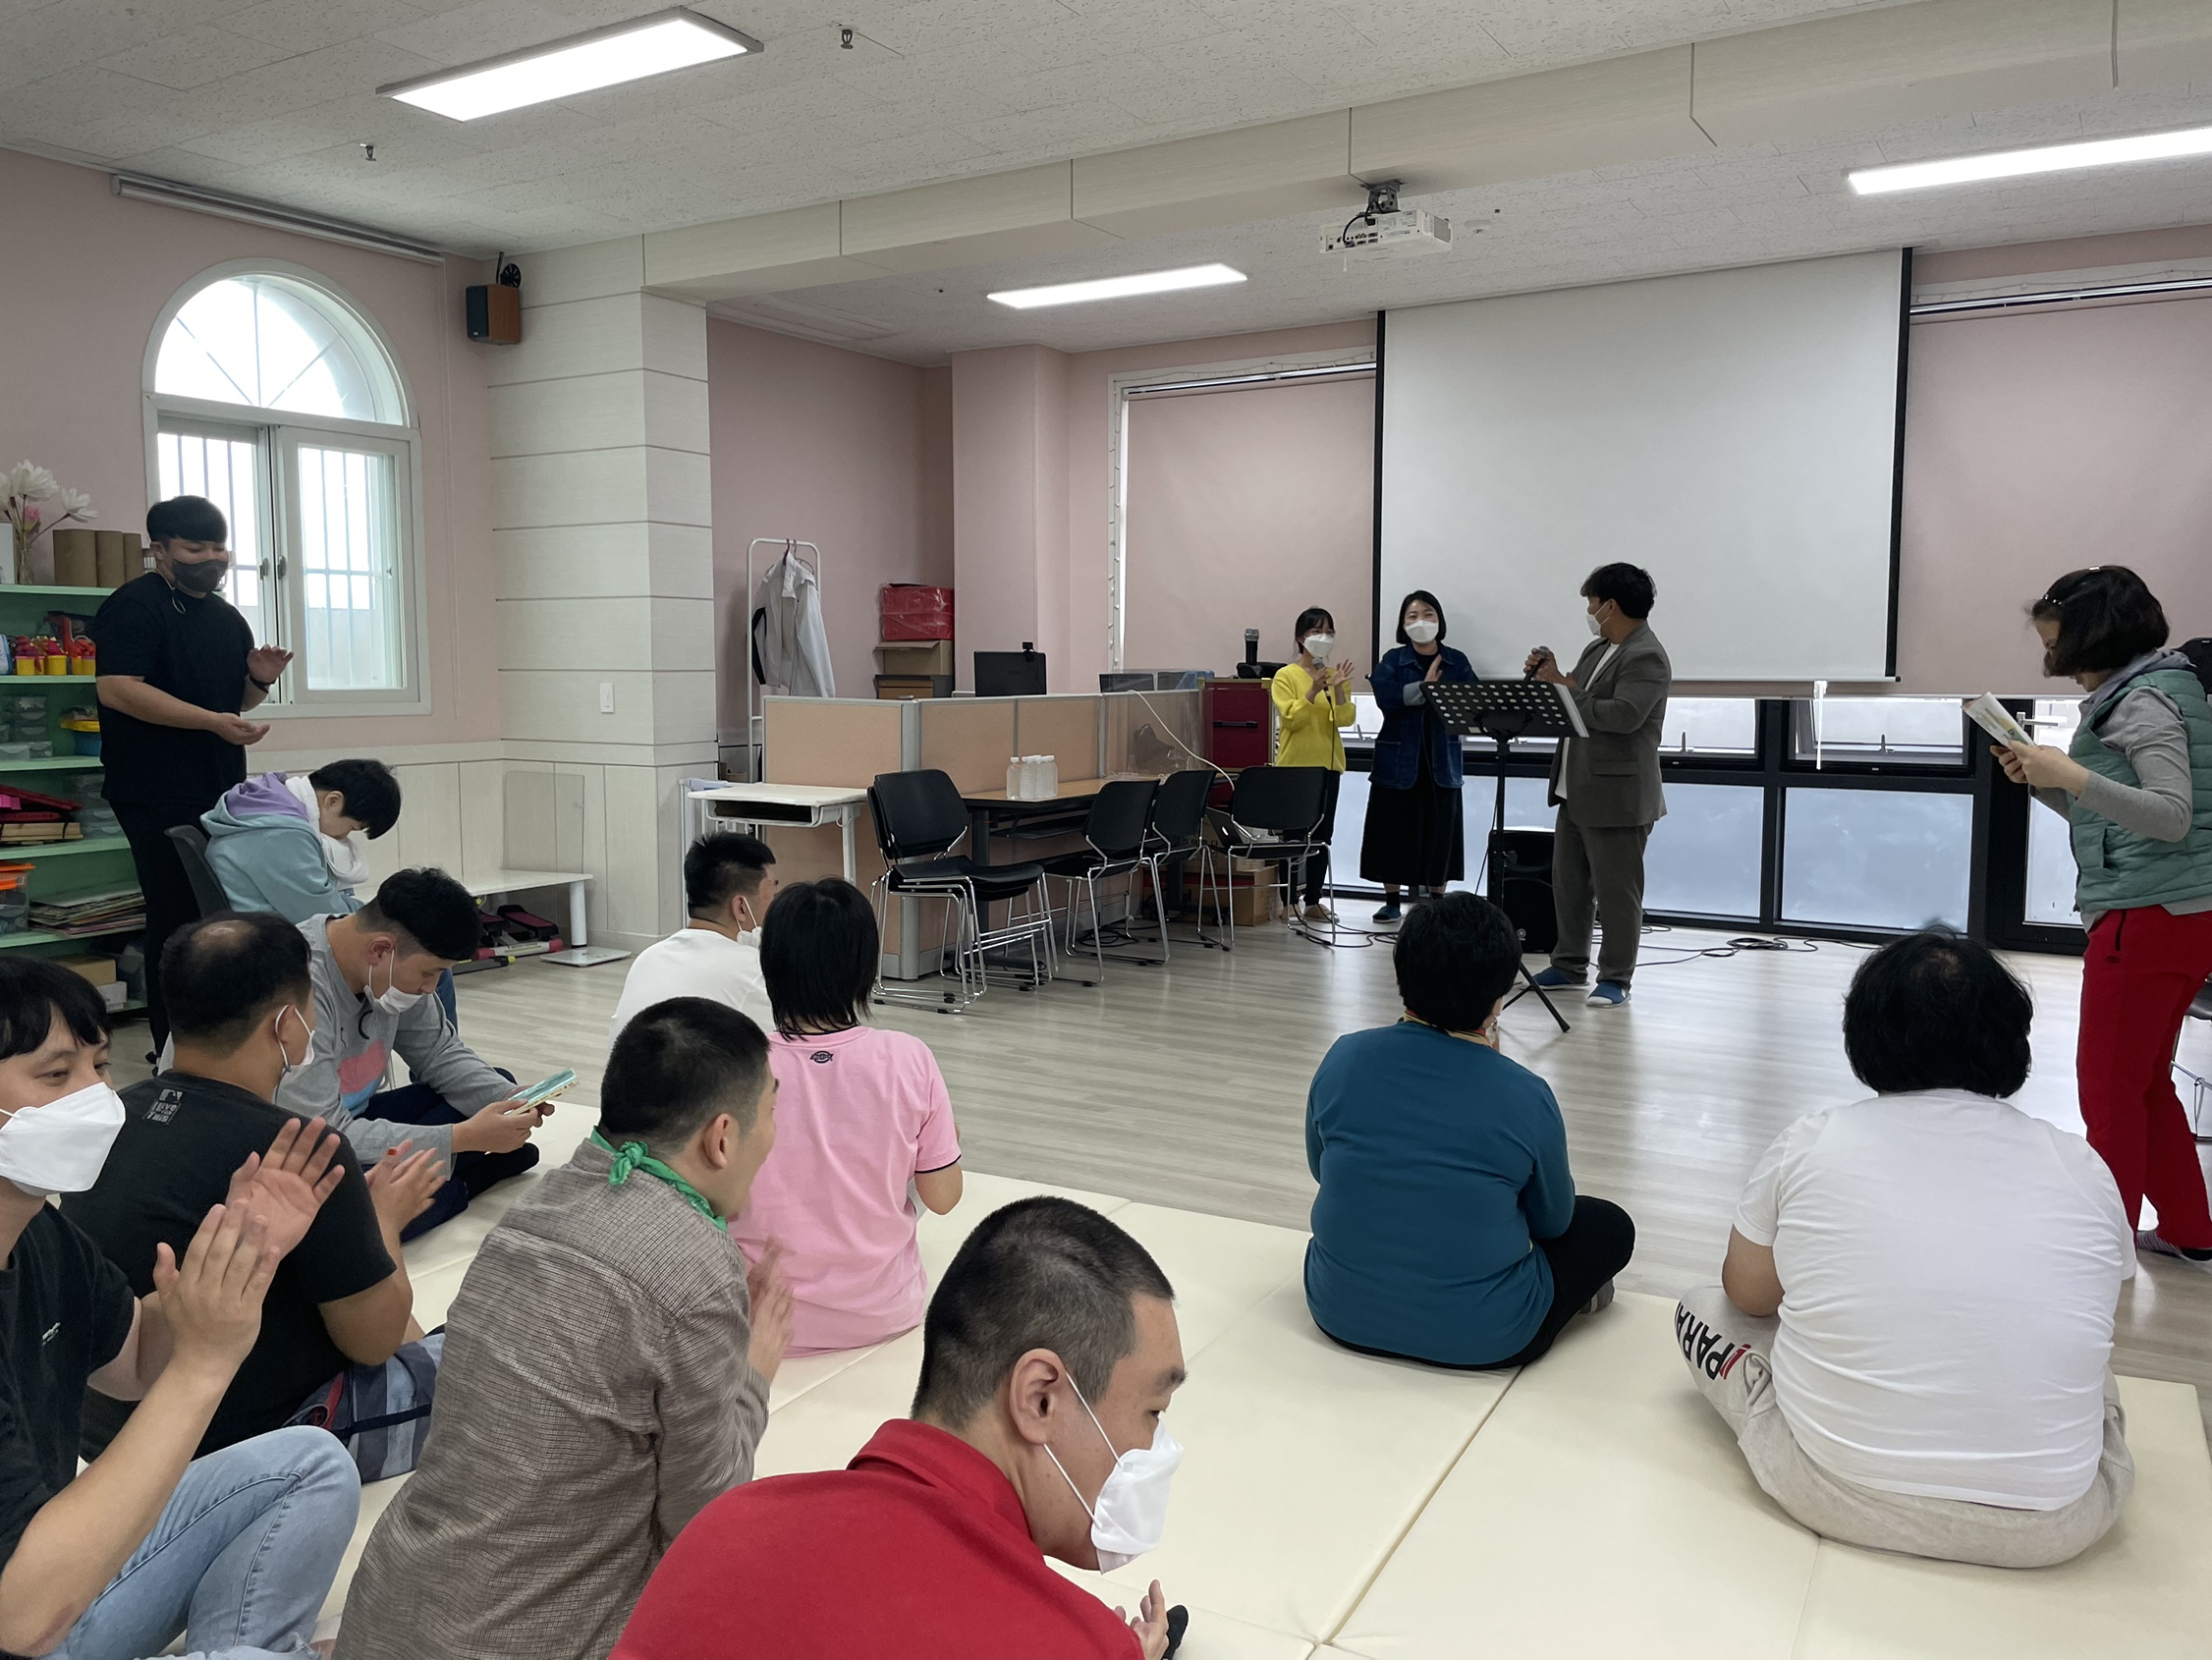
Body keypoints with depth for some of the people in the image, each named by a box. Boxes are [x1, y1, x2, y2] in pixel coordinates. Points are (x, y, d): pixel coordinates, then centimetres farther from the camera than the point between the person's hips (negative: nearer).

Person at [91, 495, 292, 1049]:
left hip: (219, 792, 8)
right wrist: (214, 722, -25)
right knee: (178, 918, -8)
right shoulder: (134, 606, -8)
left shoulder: (227, 618, 17)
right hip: (159, 795, -8)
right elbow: (117, 689, -20)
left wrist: (260, 680, 3)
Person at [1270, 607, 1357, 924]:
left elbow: (1344, 719, -2)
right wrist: (1314, 690, -22)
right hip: (1295, 765, -5)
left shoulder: (1337, 675, 10)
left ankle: (1313, 901, 14)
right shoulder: (1285, 676, -3)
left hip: (1329, 764, 5)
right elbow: (1291, 718, -13)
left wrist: (1338, 688, -17)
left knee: (1322, 835, 7)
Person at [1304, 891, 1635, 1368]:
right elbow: (1553, 1222, 1)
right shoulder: (1525, 1096, -18)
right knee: (1611, 1225, 19)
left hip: (1340, 1313, 4)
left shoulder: (1343, 1059, -10)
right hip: (1478, 1338, -3)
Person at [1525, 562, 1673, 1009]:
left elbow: (1622, 716, -26)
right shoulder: (1597, 649, 15)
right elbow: (1574, 701, 17)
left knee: (1616, 889, -1)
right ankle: (1570, 964, 27)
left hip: (1617, 794, -10)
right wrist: (1549, 676, 0)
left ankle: (1615, 977, 8)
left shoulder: (1647, 658, -14)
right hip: (1576, 789, 10)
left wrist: (1564, 688, -21)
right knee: (1568, 882, 15)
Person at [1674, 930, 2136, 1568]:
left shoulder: (1808, 1145, -7)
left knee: (1702, 1308, 20)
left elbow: (1746, 1293, 9)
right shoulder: (2082, 1169, -3)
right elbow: (2080, 1330, 15)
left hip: (1837, 1496, -2)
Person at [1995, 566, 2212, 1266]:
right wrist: (2042, 780, 9)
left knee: (2110, 1087, -2)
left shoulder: (2143, 700, -12)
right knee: (2145, 1080, 17)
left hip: (2150, 918, -10)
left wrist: (2072, 775, -26)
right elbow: (2105, 818, 21)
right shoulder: (2130, 695, 17)